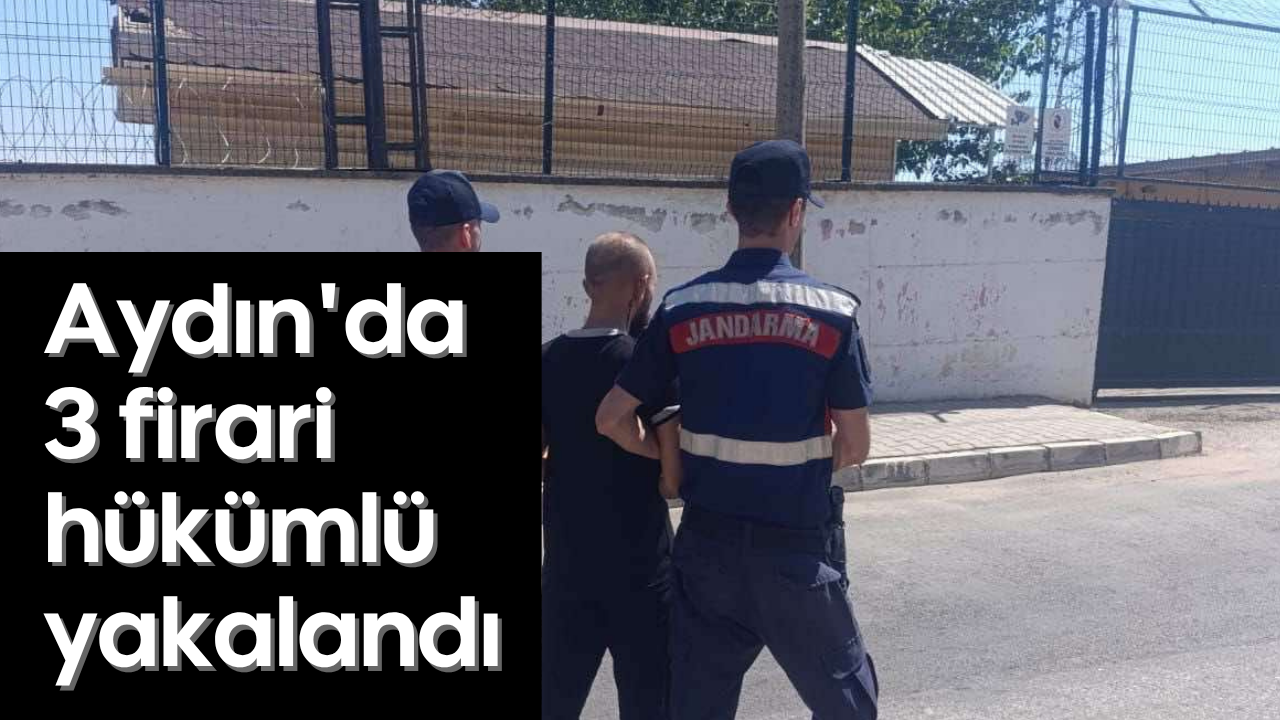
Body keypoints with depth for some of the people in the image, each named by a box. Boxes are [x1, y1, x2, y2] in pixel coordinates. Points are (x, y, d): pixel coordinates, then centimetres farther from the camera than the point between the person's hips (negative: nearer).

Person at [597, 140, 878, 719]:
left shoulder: (682, 308, -5)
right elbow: (856, 447, -6)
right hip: (797, 546, -2)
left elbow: (609, 420, -1)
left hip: (706, 542, 3)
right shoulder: (832, 311, -10)